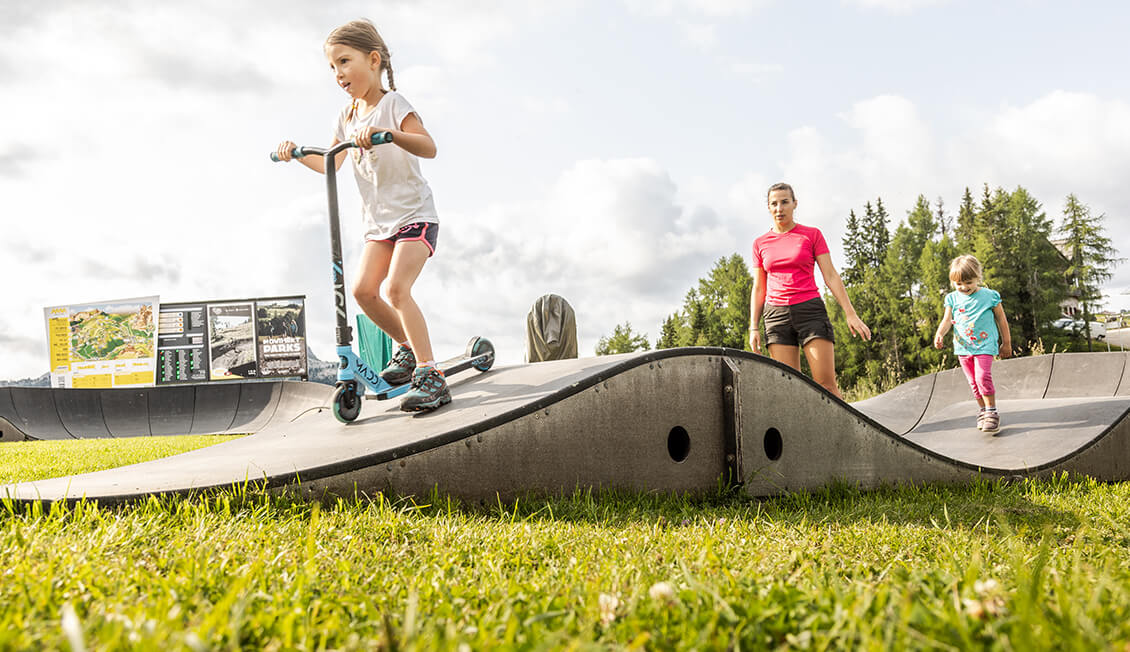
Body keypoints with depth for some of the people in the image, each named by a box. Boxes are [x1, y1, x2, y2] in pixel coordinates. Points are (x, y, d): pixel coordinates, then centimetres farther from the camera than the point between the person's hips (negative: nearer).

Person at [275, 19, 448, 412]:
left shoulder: (393, 105, -13)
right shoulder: (347, 117, 10)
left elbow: (429, 147, -29)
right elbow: (330, 163, 19)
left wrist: (389, 133, -45)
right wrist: (296, 153, 3)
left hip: (414, 214, -7)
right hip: (379, 221, 7)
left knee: (396, 288, -22)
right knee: (363, 290, -5)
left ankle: (430, 376, -19)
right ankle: (407, 347, 17)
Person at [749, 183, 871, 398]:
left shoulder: (812, 234, 7)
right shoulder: (760, 243, 12)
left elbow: (831, 276, 3)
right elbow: (758, 289, 13)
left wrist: (850, 314, -4)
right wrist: (754, 327, 5)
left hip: (810, 310, -2)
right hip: (777, 315, 2)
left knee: (827, 385, -11)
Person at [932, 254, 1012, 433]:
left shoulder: (989, 296, -3)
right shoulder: (953, 299, 4)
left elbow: (1001, 320, 5)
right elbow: (947, 320, -1)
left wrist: (1006, 343, 9)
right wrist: (939, 334, -22)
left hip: (984, 345, -4)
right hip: (963, 347, 4)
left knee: (983, 377, -19)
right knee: (973, 382, 9)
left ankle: (992, 412, -11)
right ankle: (983, 411, 23)